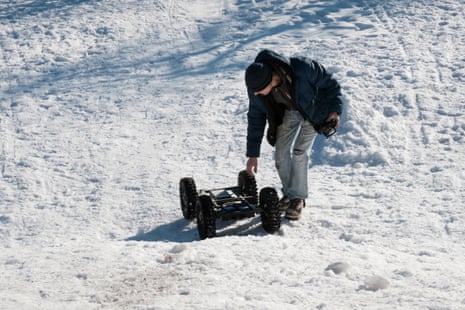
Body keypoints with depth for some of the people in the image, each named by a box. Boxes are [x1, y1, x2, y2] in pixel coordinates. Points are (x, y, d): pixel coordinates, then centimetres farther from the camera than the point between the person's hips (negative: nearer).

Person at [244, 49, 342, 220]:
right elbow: (255, 119, -12)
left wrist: (334, 110, -24)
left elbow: (330, 84, -21)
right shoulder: (256, 86, -26)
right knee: (281, 152, -4)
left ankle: (299, 198, 3)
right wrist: (253, 154, -10)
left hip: (313, 111, -4)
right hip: (287, 112, 4)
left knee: (299, 152, -12)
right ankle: (289, 193, 18)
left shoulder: (302, 68, -41)